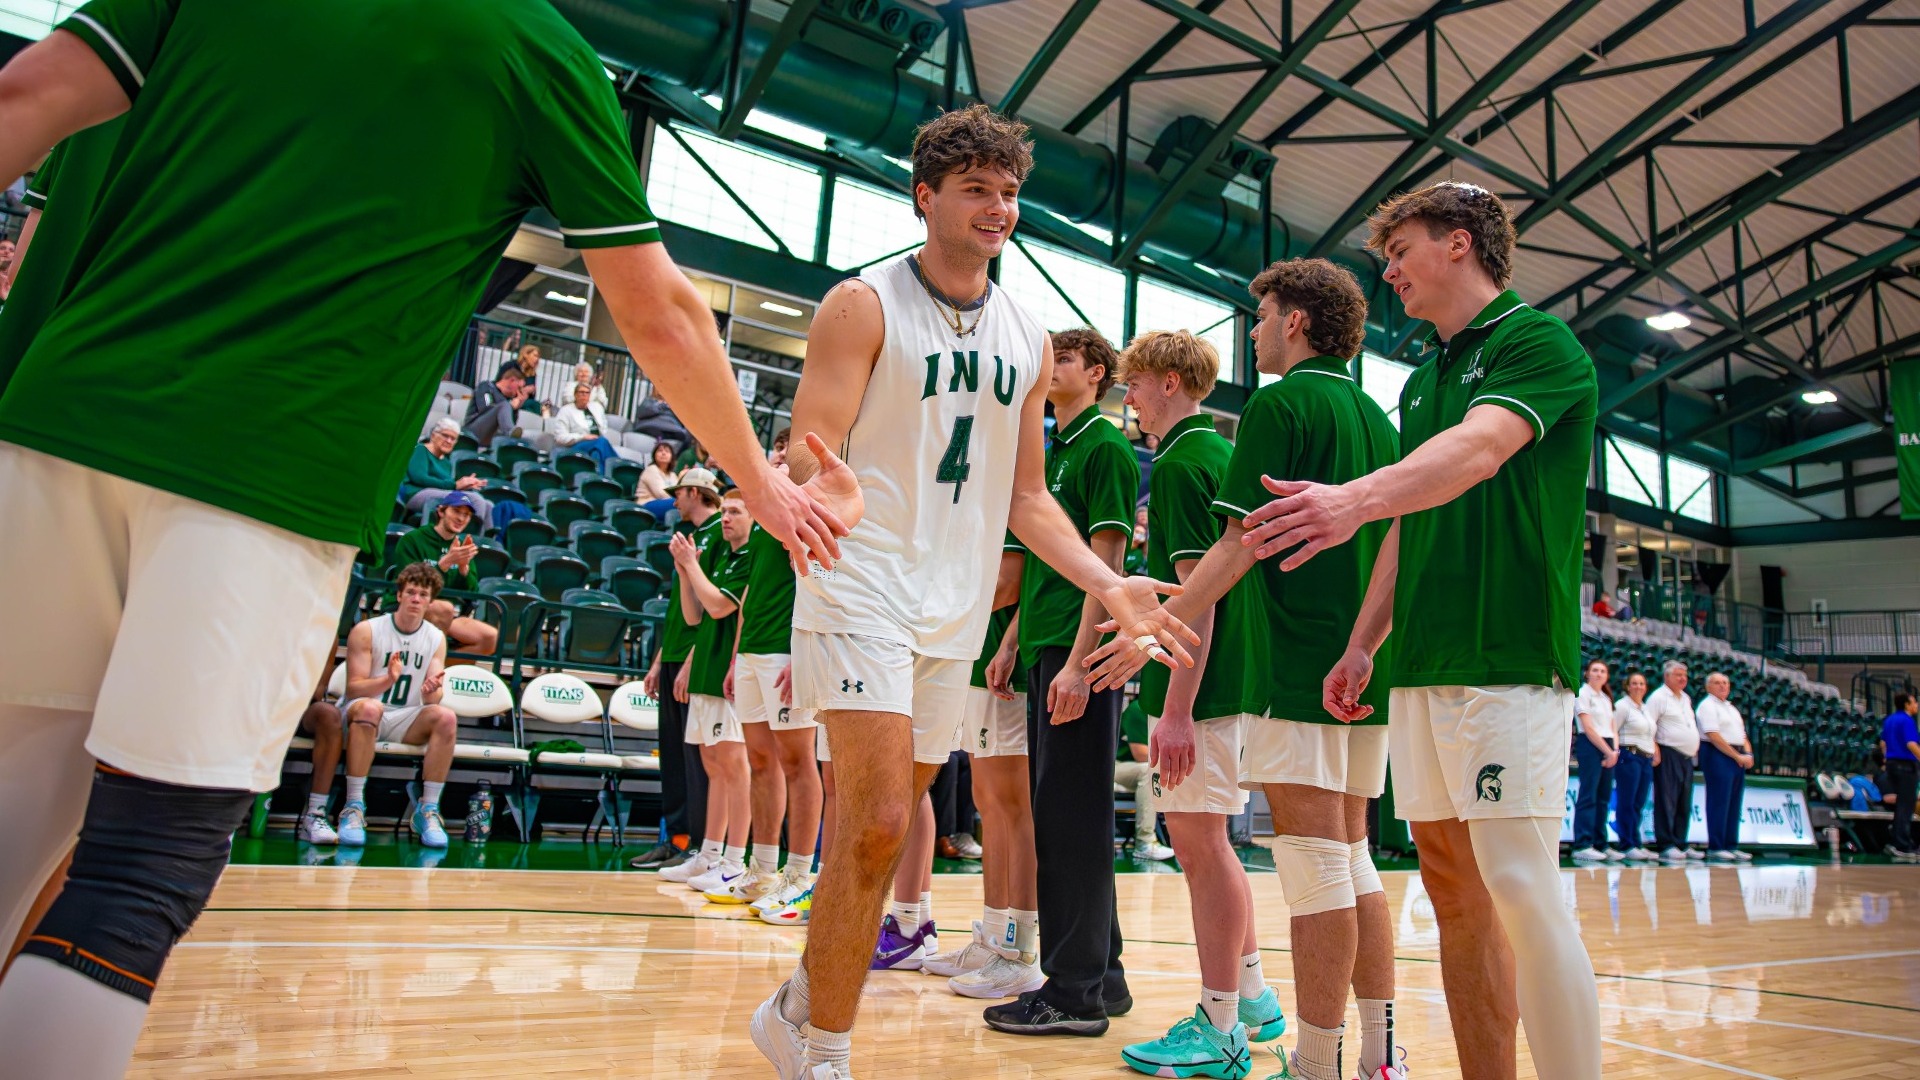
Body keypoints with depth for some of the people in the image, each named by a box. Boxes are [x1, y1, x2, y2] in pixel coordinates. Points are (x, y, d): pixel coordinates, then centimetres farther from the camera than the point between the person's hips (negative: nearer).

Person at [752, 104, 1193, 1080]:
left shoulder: (1027, 340, 13)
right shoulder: (864, 304, -3)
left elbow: (1025, 496, 16)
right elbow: (808, 458, -11)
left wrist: (1111, 586, 5)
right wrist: (815, 490, -35)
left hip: (955, 614, 6)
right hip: (862, 590, -5)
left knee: (878, 827, 11)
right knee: (878, 824, -13)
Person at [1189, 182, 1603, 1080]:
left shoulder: (1540, 342, -2)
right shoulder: (1421, 382, 22)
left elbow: (1479, 447, -23)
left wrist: (1358, 497, -40)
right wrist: (1362, 645, 16)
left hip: (1509, 659, -8)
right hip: (1421, 668, 8)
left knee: (1521, 889, -9)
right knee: (1454, 893, 9)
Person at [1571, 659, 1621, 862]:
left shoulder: (1606, 698, 20)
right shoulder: (1583, 695, -3)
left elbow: (1612, 728, 16)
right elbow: (1588, 728, -10)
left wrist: (1615, 750, -1)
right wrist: (1608, 751, -11)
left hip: (1608, 749, 7)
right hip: (1590, 746, -7)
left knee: (1603, 797, 7)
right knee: (1588, 796, -11)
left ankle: (1601, 844, 11)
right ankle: (1582, 846, -12)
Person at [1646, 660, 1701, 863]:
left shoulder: (1686, 699, 19)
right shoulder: (1658, 697, -7)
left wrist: (1695, 747, 17)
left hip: (1687, 757, 8)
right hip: (1668, 756, -8)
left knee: (1684, 804, 10)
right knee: (1667, 801, -8)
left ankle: (1680, 844, 16)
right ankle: (1665, 845, -7)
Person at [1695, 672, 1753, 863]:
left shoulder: (1731, 708, 22)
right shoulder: (1708, 706, -6)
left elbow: (1742, 735, 21)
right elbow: (1714, 736, -15)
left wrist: (1748, 754, 2)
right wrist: (1738, 756, -15)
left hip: (1738, 758, 9)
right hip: (1717, 756, -9)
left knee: (1734, 804, 9)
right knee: (1719, 802, -7)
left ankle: (1731, 846, 14)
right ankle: (1715, 847, -4)